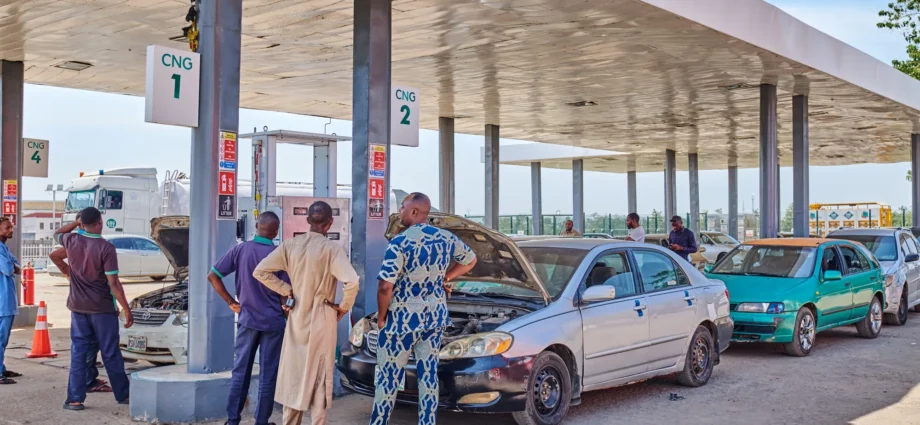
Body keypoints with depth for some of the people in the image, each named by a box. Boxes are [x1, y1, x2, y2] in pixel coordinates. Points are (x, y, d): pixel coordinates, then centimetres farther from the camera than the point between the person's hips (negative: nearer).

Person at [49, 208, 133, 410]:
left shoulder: (71, 242, -3)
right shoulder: (106, 248, -16)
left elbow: (57, 234, 24)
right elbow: (113, 283, -17)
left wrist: (76, 223, 25)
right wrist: (126, 309, -11)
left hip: (78, 306, 4)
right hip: (102, 308, -4)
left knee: (78, 352, 8)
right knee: (110, 354, 5)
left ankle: (75, 399, 6)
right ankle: (122, 395, 16)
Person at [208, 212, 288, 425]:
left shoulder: (240, 250, -3)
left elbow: (213, 276, -3)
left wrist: (231, 302, 4)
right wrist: (288, 319, 5)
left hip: (247, 319, 3)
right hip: (273, 321, -2)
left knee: (240, 371, 12)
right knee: (268, 374, 6)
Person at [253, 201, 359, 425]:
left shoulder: (290, 245, -3)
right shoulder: (331, 248, -16)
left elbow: (260, 271, -3)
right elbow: (352, 282, -27)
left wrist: (286, 290, 2)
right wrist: (344, 306, -10)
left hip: (297, 318, 4)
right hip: (322, 319, -4)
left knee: (293, 376, 15)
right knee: (319, 378, 8)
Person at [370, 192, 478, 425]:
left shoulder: (400, 242, -18)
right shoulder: (446, 238, 2)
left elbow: (385, 286, -21)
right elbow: (471, 260, 20)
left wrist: (381, 317, -6)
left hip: (403, 319, -5)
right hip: (435, 317, 6)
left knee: (388, 377, 7)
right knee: (429, 375, 11)